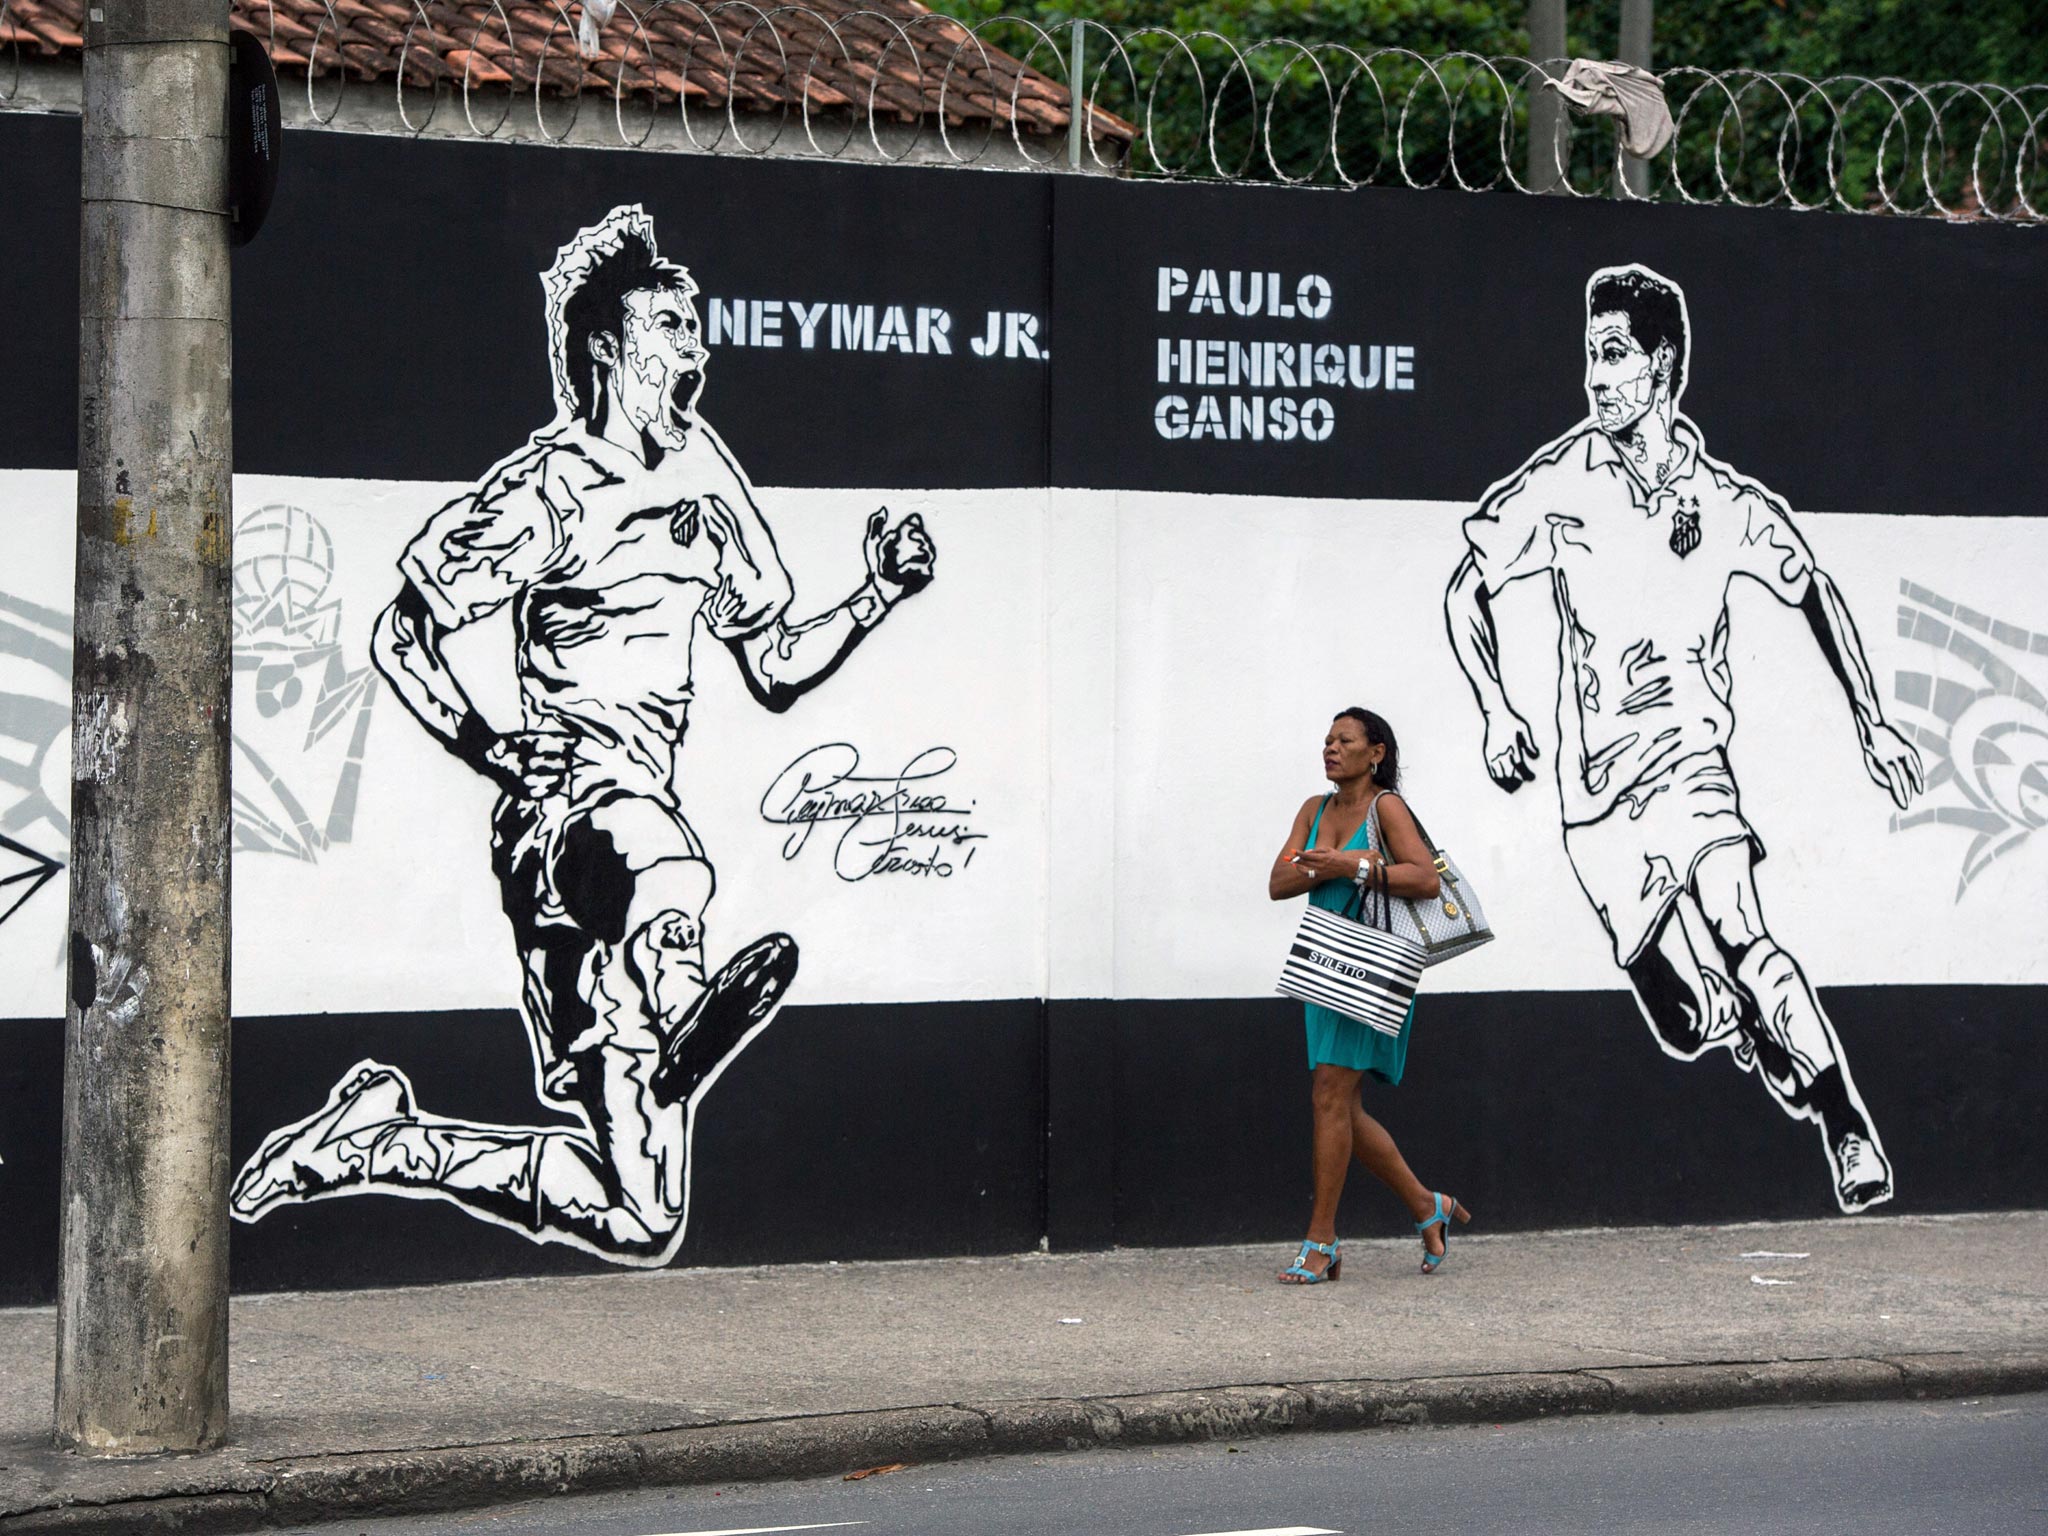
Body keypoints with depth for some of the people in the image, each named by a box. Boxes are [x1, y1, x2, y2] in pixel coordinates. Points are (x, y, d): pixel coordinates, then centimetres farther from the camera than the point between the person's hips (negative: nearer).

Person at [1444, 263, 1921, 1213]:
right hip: (1595, 795, 1)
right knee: (1695, 1026, -7)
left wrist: (1868, 718, 17)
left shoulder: (1727, 503, 2)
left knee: (1738, 935, -27)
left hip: (1689, 756, 0)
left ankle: (1851, 1131, -18)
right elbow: (1466, 592, 8)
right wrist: (1494, 711, -5)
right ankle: (1823, 1112, 20)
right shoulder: (1558, 486, -1)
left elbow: (1814, 593, 19)